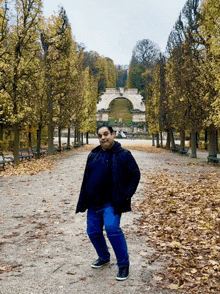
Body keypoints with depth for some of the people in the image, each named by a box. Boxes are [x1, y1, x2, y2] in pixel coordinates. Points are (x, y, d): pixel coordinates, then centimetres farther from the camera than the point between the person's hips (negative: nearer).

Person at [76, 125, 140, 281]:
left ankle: (124, 265, -5)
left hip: (112, 203, -6)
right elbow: (86, 179, 15)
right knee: (93, 232, 10)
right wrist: (83, 201, 10)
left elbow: (135, 174, -4)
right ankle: (104, 257, 37)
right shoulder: (93, 155, 9)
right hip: (94, 203, 6)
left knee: (112, 229, -22)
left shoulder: (123, 155, -7)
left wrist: (126, 195, -10)